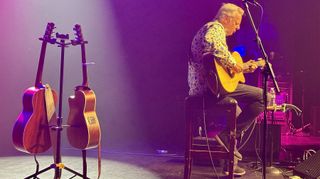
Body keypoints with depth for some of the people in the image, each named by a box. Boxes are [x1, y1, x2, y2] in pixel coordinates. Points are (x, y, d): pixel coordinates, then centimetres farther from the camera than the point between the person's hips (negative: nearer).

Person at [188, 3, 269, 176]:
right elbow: (214, 46, -31)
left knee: (238, 112, 31)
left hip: (199, 88, 11)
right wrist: (233, 64, -19)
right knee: (261, 96, -14)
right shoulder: (215, 28, -5)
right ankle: (228, 135, -8)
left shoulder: (208, 29, 27)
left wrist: (243, 67, 25)